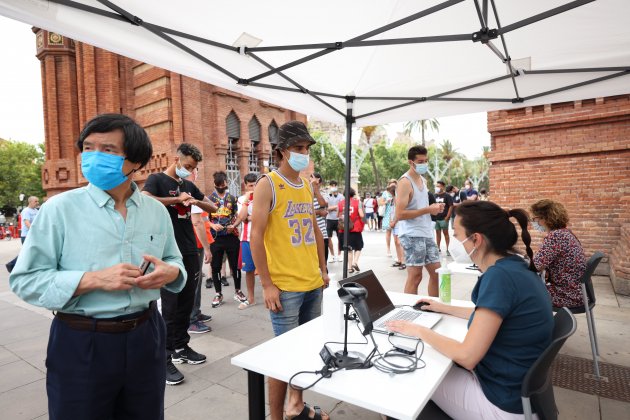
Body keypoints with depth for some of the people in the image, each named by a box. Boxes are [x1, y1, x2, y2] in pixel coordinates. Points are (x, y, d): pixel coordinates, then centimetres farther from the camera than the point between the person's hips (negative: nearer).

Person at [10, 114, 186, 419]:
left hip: (145, 337, 4)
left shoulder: (157, 211, 1)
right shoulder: (59, 209, -9)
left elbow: (175, 261, 10)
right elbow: (25, 280, -9)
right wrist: (94, 279, -23)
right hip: (81, 343, -3)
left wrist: (171, 272, -13)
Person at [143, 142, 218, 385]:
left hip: (190, 254, 7)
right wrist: (176, 199, -18)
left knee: (186, 305, 14)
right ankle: (164, 359, 12)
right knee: (169, 308, -1)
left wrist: (196, 201, -2)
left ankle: (180, 347, 29)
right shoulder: (157, 179, -4)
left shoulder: (189, 185, 14)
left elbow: (212, 207, 18)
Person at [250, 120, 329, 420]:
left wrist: (322, 270, 16)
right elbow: (256, 236, -13)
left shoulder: (307, 186, 12)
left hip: (313, 284, 7)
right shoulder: (268, 184, -9)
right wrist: (267, 284, -15)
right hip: (284, 287, -7)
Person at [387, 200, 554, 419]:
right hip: (518, 386, 8)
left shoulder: (500, 276, -29)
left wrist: (419, 331, -14)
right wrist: (445, 308, 21)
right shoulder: (516, 267, 0)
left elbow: (466, 356, -27)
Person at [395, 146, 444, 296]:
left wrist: (434, 207, 6)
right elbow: (399, 214, -21)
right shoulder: (405, 182, -13)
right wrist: (428, 210, -20)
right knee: (415, 276, -3)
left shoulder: (423, 180, 15)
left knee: (436, 271, 13)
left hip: (427, 233, 9)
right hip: (412, 235, -9)